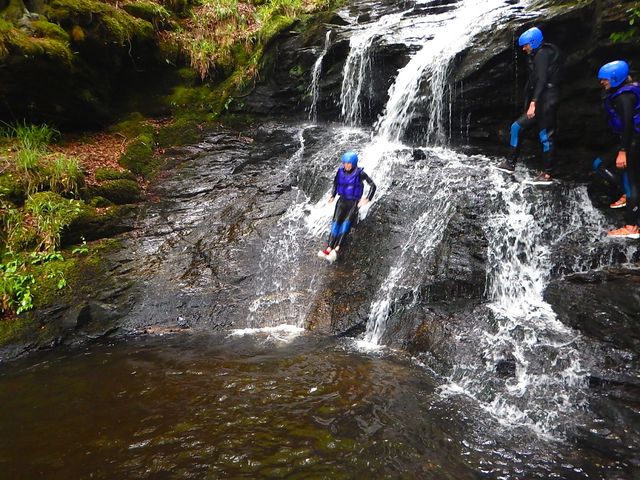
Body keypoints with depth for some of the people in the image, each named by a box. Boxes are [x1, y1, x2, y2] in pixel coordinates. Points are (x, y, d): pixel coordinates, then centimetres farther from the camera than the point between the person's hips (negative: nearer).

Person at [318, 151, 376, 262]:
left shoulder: (360, 173, -8)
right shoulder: (340, 171, 4)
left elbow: (373, 186, -3)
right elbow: (335, 184, 23)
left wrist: (367, 199, -14)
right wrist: (333, 196, 10)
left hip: (354, 202, -4)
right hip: (342, 200, 4)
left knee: (347, 222, -25)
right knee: (336, 221, -18)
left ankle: (336, 250, -36)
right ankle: (329, 248, -30)